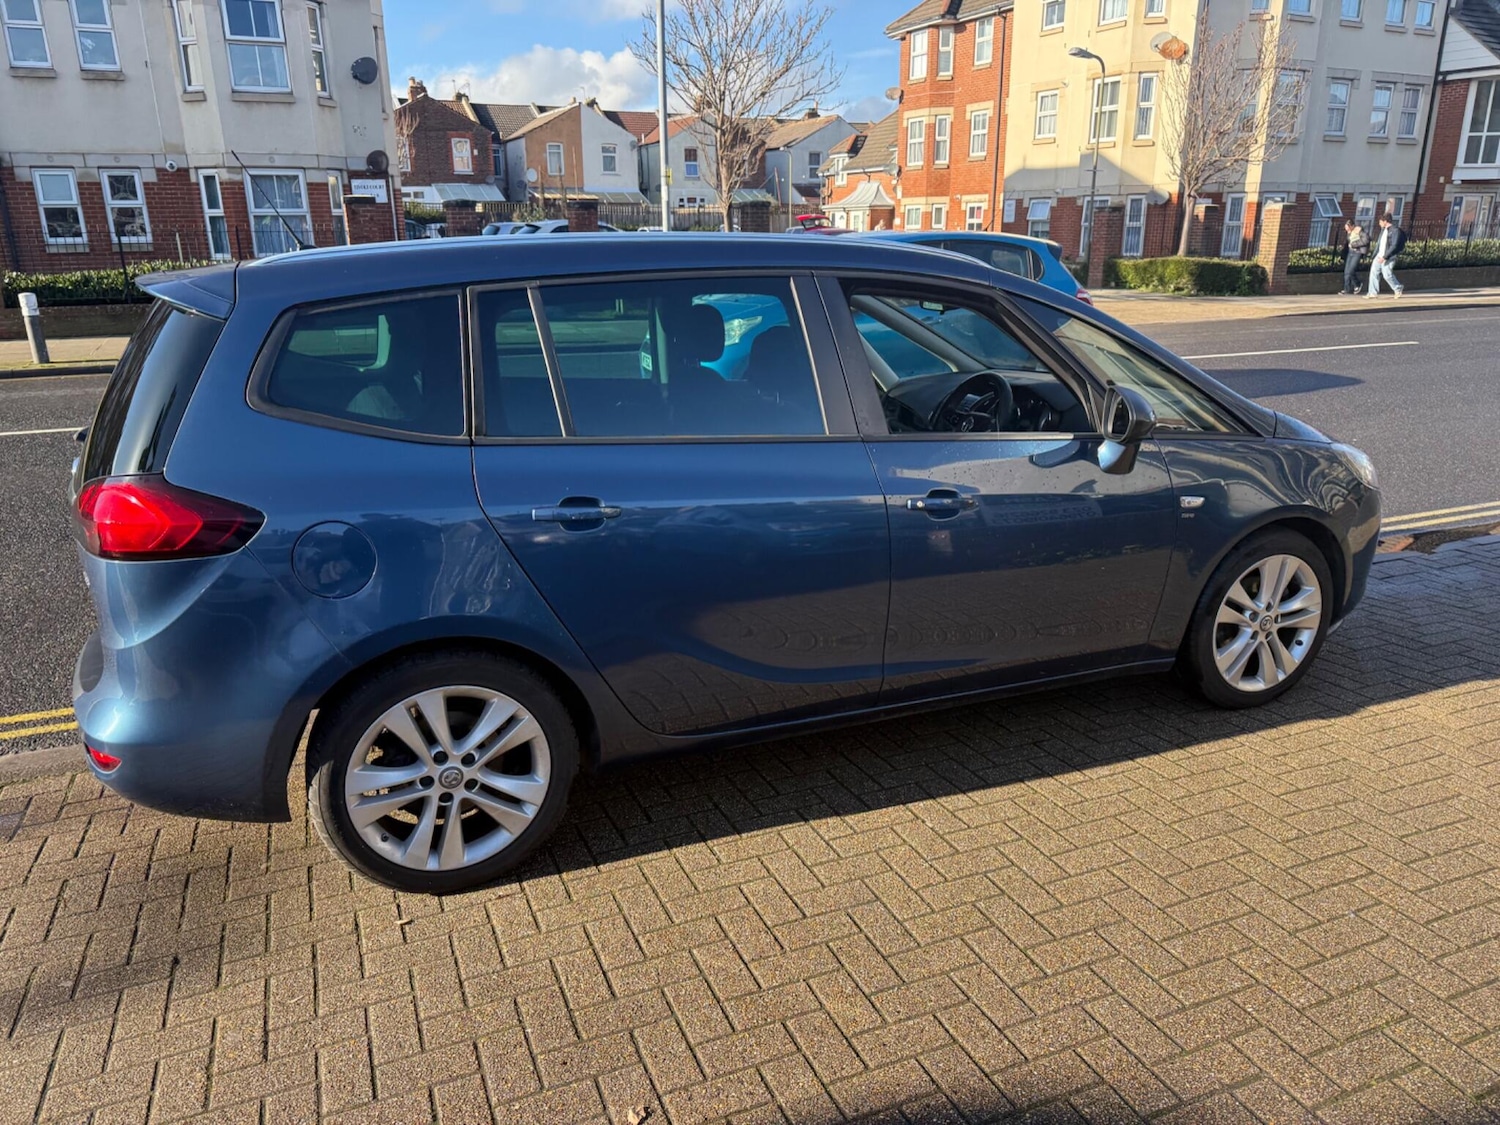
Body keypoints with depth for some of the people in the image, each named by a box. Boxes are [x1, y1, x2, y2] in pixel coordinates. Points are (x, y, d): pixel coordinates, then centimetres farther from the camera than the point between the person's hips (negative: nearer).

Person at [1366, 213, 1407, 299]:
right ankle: (1373, 292, 6)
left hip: (1388, 257, -9)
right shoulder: (1383, 229, 11)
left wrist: (1384, 257, -24)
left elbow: (1394, 246, -21)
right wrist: (1374, 254, 18)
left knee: (1387, 274, -6)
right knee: (1374, 272, 2)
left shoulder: (1395, 230, -16)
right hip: (1380, 255, 9)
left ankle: (1398, 289, 15)